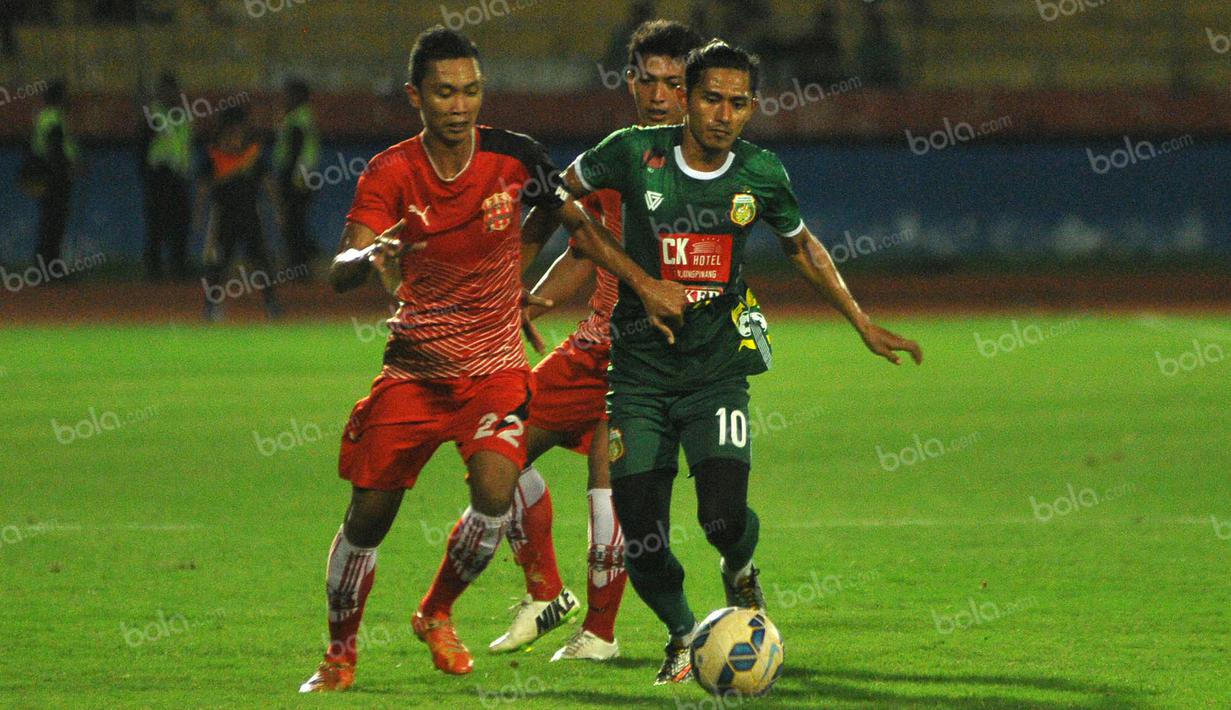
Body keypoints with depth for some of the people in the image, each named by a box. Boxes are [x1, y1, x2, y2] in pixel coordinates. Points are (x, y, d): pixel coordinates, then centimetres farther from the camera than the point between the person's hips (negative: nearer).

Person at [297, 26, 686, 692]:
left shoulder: (514, 157, -9)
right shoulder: (389, 175, -12)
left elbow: (576, 219, 7)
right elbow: (339, 273, -23)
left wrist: (644, 282, 4)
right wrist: (372, 259, -45)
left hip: (494, 368, 0)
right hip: (413, 368, 0)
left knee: (495, 488, -23)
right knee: (368, 514, -1)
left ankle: (436, 613, 4)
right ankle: (339, 653, 23)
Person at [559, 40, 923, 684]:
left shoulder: (761, 175, -2)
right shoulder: (635, 153, -9)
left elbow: (803, 248, 17)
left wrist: (864, 326, 17)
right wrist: (635, 276, -7)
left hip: (718, 368, 0)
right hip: (642, 369, 0)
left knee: (724, 516, -18)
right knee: (640, 533, -3)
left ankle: (740, 570, 19)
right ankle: (681, 633, 26)